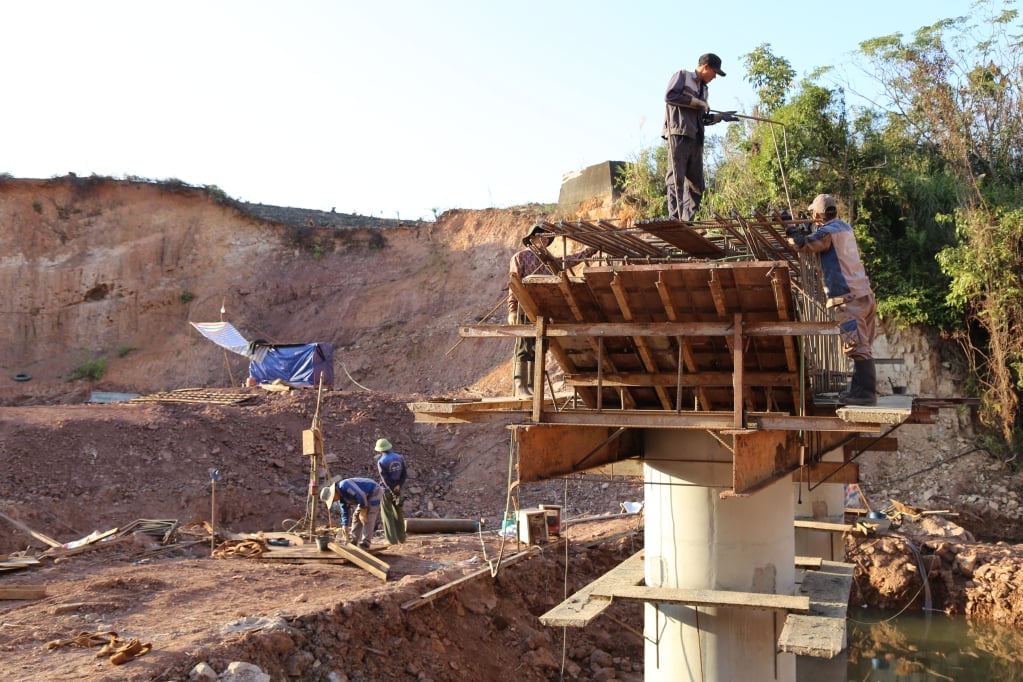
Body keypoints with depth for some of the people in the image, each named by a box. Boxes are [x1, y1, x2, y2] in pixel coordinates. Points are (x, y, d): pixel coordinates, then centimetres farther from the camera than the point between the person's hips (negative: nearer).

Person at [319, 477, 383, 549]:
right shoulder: (341, 496, 2)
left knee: (367, 518, -15)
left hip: (375, 492, -10)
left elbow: (361, 495, -32)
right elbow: (345, 512, 9)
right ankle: (353, 540, 14)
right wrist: (344, 526, 2)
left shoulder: (344, 485, -29)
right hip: (366, 496, 10)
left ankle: (365, 543, -13)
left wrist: (363, 511, -22)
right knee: (356, 515, 9)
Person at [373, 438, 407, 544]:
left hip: (387, 490, -5)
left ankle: (392, 540, 0)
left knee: (387, 514, 3)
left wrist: (393, 491, -14)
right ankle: (401, 538, 22)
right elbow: (405, 473, -3)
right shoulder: (400, 458, 2)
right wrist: (399, 485, -11)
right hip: (398, 489, 5)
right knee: (399, 514, 16)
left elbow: (385, 479, -18)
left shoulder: (381, 461, -15)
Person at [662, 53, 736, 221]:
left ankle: (687, 221, 4)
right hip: (678, 133, -8)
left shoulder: (703, 88, 27)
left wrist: (720, 117, 16)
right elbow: (669, 96, -9)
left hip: (695, 139, 8)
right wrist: (696, 102, -7)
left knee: (697, 185, 2)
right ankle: (674, 217, -18)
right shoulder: (682, 75, 8)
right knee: (676, 178, -13)